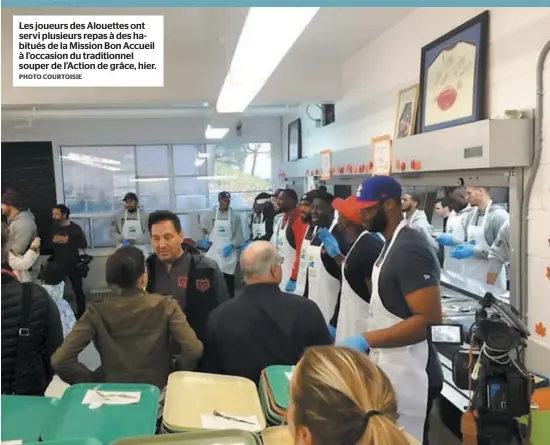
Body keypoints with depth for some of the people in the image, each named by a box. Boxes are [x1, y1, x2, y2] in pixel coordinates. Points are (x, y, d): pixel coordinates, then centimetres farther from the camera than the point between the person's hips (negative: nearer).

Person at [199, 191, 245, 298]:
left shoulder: (235, 216, 1)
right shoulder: (211, 215, 4)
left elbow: (239, 235, -1)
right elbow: (202, 230, 9)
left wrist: (231, 246, -14)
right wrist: (203, 241, -8)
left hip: (229, 252, 0)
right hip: (214, 252, 1)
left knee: (229, 278, 6)